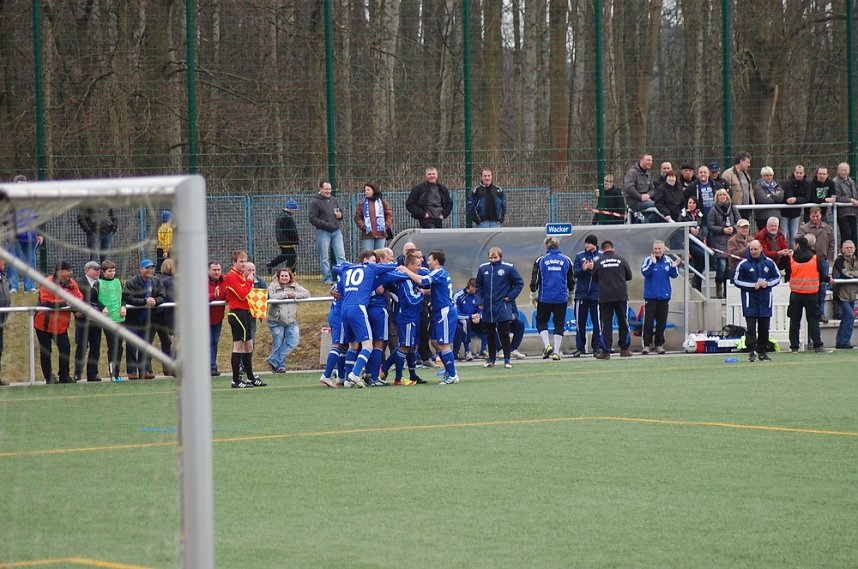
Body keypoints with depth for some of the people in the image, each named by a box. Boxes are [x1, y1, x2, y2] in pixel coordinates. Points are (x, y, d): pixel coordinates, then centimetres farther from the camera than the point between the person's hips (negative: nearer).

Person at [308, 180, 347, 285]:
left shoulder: (334, 200, 14)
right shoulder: (315, 202, -4)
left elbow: (340, 212, 26)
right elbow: (312, 219, -9)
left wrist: (340, 215, 0)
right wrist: (325, 224, -18)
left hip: (336, 231, 5)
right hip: (323, 232, -5)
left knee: (341, 256, -1)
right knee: (324, 258, 2)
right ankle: (327, 279, 8)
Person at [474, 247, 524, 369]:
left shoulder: (508, 268, -5)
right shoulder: (483, 268, 4)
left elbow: (519, 283, 3)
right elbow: (479, 287, 12)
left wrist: (511, 296, -4)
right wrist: (479, 301, 2)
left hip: (503, 308, -3)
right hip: (487, 308, 3)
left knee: (504, 334, -4)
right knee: (490, 335, 10)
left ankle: (507, 360, -1)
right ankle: (491, 359, 19)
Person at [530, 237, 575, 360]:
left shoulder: (540, 260, -1)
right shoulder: (566, 260, 5)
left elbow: (534, 279, 0)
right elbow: (571, 280, 12)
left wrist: (533, 294, 12)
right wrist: (571, 294, 26)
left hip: (545, 298, -1)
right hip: (562, 298, 1)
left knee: (541, 321, 13)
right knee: (559, 324, 8)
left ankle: (547, 345, -6)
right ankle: (556, 352, 3)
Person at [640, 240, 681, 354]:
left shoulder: (668, 261, 6)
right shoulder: (648, 260, -4)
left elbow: (674, 275, 5)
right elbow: (645, 272, -17)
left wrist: (674, 267, -13)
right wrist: (653, 263, -29)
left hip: (664, 297, 3)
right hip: (651, 296, -3)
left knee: (662, 323, 7)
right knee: (648, 322, -6)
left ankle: (659, 344, 14)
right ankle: (646, 345, -2)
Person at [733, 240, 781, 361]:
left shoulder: (769, 263, 6)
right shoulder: (743, 264, -3)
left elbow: (777, 277, 13)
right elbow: (736, 281, -3)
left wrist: (767, 283, -8)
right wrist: (753, 285, -13)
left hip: (765, 300, 3)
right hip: (749, 300, -3)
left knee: (764, 327, 8)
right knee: (751, 327, -9)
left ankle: (763, 351, 17)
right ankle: (752, 352, -10)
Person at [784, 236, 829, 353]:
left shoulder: (791, 259, -2)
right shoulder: (815, 259, -3)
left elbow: (787, 276, 4)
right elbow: (822, 275, 1)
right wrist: (828, 280, 21)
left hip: (796, 294, 0)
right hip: (812, 294, 0)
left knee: (795, 321, 7)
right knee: (813, 319, 3)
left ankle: (794, 346, 7)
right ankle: (817, 345, -6)